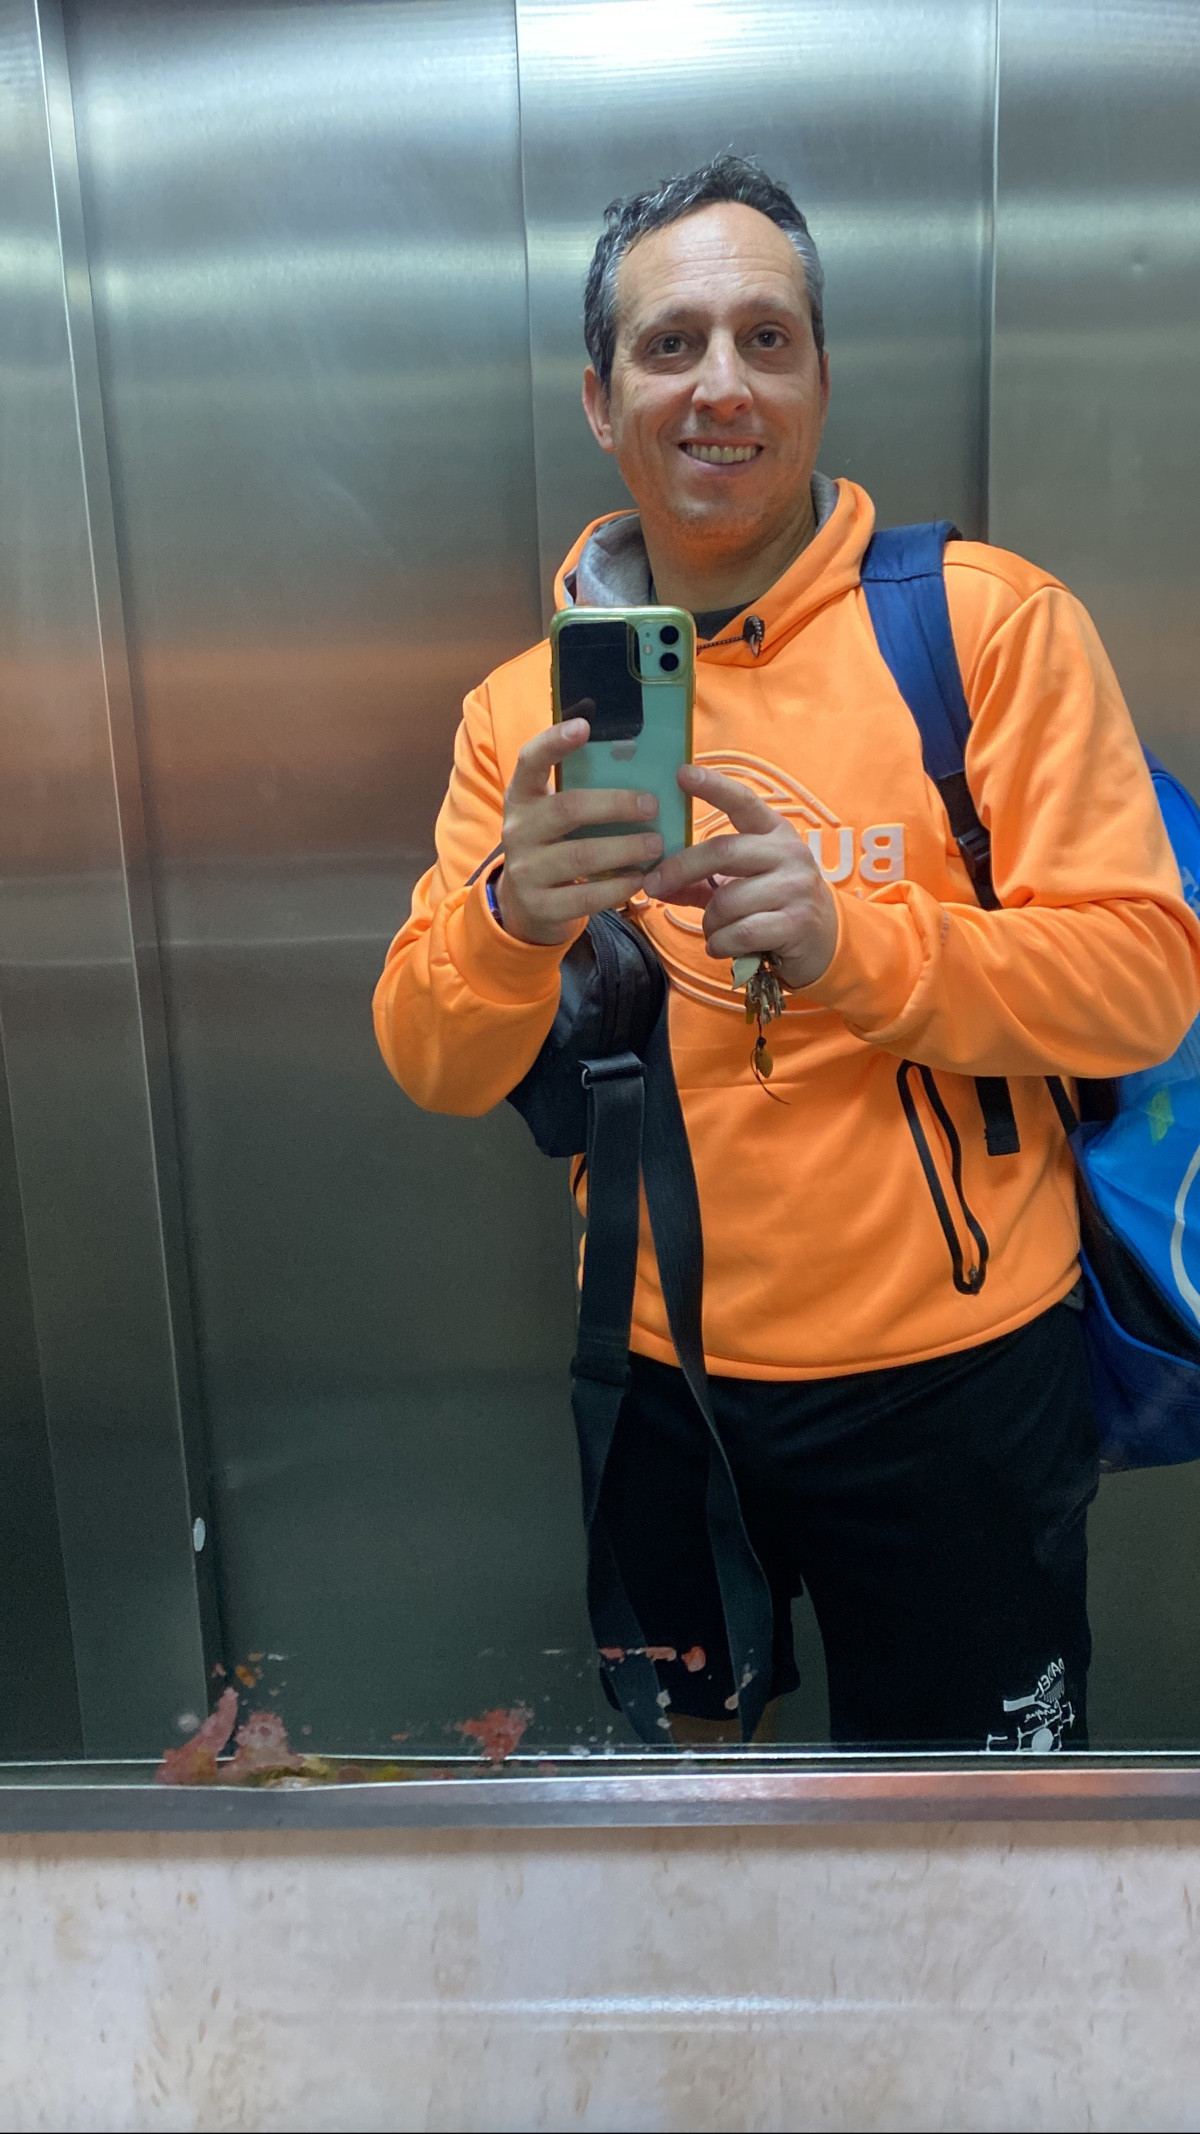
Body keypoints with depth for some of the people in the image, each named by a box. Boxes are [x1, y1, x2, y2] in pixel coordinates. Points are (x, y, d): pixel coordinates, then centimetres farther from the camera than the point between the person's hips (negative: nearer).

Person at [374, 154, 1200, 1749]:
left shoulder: (990, 621, -8)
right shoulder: (524, 705, 1)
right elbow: (435, 1068, -4)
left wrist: (849, 941, -28)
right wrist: (512, 913, -25)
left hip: (956, 1375, -2)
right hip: (661, 1377, 3)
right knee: (680, 1770, 25)